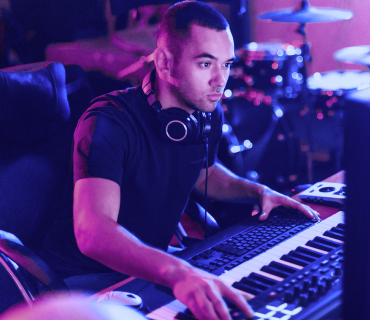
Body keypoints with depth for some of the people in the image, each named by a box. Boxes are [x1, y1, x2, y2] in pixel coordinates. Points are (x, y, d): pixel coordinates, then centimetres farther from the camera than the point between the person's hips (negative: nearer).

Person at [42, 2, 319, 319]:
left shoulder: (209, 117, -1)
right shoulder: (108, 123, -27)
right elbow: (93, 232, -41)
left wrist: (257, 191, 4)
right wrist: (177, 273, -56)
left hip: (154, 266, 7)